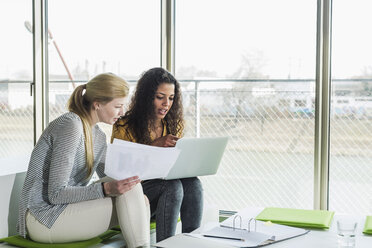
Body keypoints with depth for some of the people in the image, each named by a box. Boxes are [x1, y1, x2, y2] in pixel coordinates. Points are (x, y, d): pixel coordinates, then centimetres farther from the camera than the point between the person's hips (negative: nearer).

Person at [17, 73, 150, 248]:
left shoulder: (98, 136, 11)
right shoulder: (70, 126, -19)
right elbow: (56, 194, -22)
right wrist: (106, 189, -33)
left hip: (67, 208, 9)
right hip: (44, 219, -9)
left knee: (142, 202, -8)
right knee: (129, 193, -20)